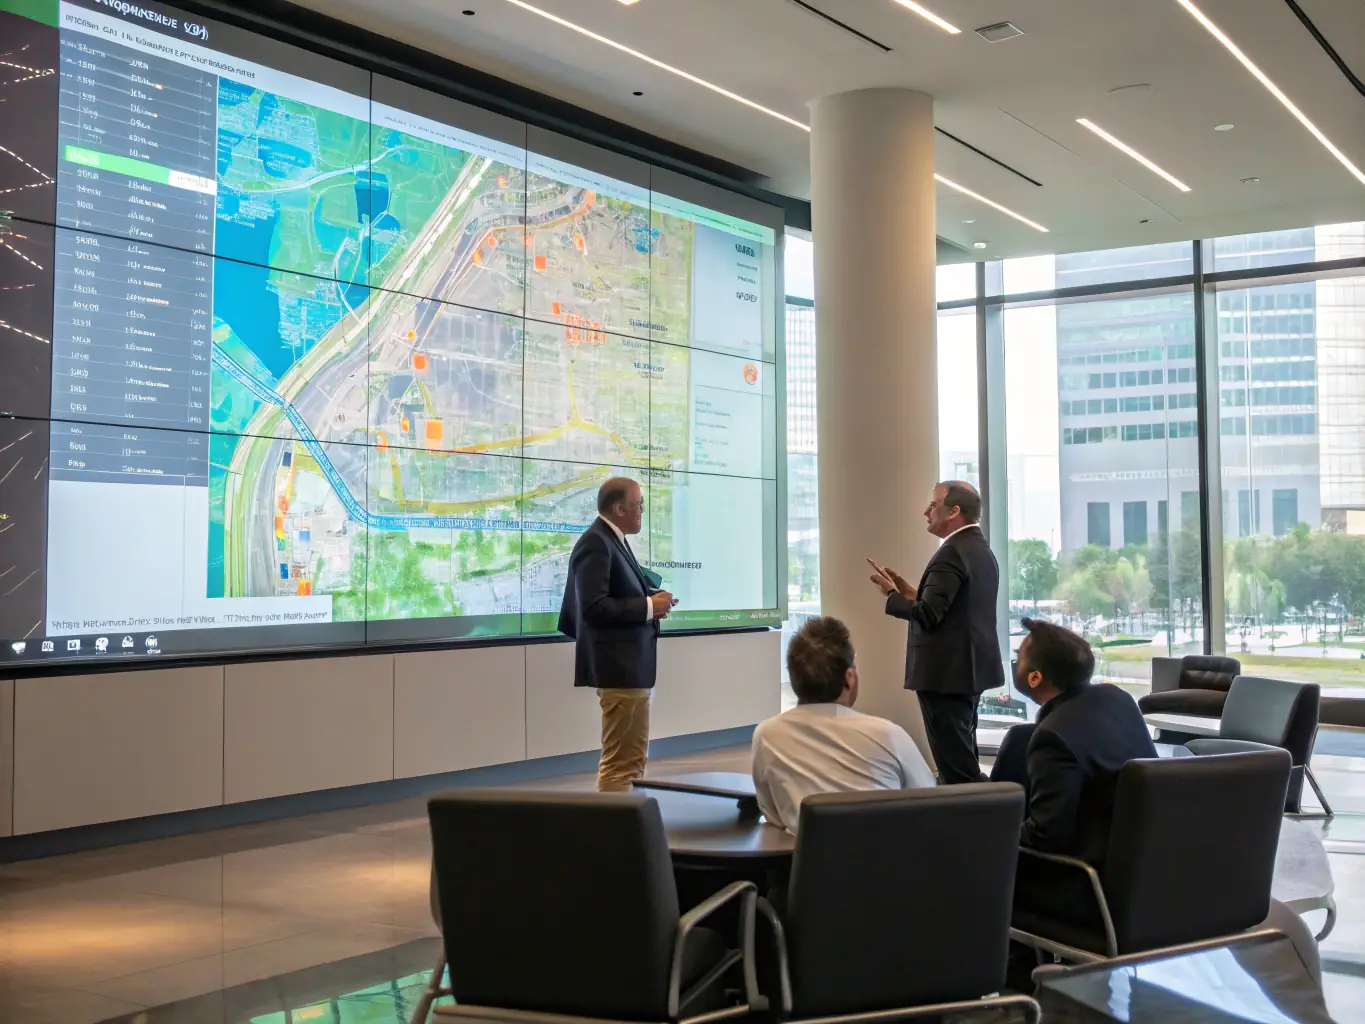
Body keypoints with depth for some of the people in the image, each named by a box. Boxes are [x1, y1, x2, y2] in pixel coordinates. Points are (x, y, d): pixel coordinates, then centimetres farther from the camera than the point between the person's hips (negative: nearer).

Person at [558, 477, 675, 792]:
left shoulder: (614, 541, 15)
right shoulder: (595, 543, -16)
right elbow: (594, 607, -24)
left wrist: (652, 601, 3)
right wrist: (649, 607, -17)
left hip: (631, 666, 11)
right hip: (619, 668, -11)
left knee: (634, 758, 16)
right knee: (619, 762, -6)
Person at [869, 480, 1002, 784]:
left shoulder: (952, 553, -17)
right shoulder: (980, 549, 14)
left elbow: (928, 615, -23)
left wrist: (891, 594, -8)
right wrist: (909, 592, 11)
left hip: (947, 672, -11)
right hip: (969, 668, 11)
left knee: (955, 764, -6)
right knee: (963, 757, 17)